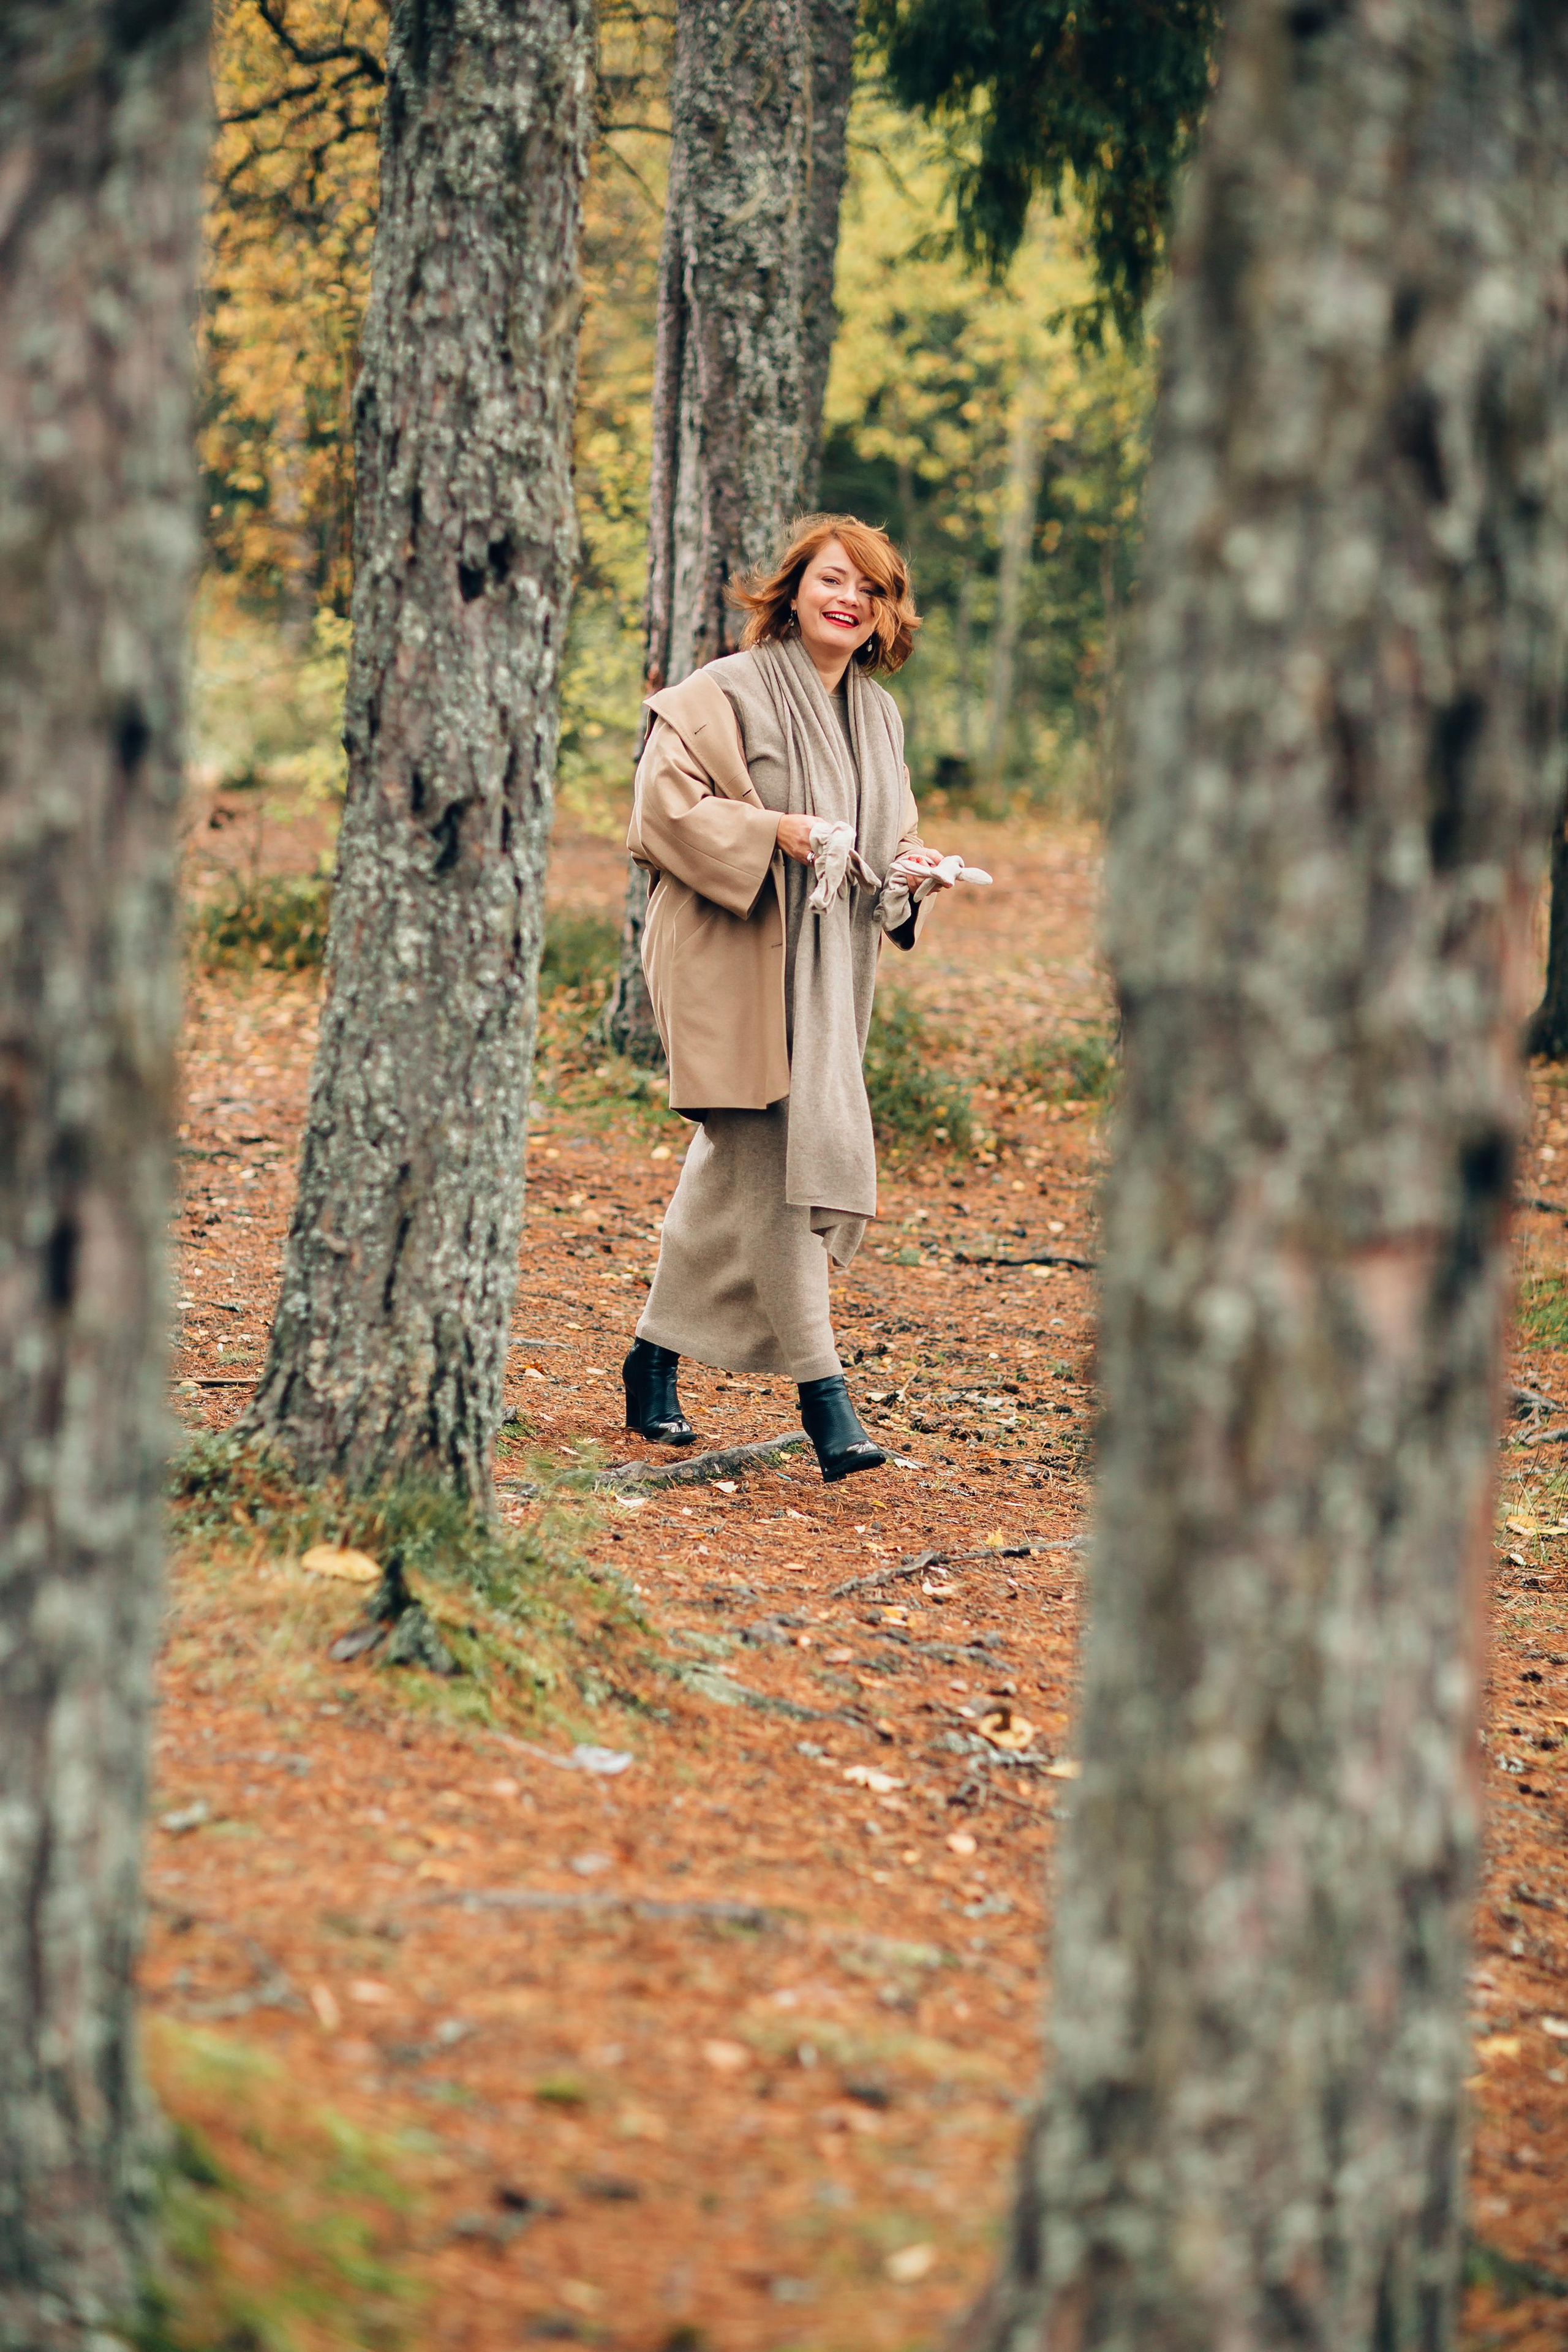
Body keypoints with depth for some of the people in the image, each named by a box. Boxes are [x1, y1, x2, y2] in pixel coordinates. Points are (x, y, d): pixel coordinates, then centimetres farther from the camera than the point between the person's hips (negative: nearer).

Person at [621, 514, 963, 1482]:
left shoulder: (878, 715, 15)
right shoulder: (729, 694, -7)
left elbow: (891, 836, 24)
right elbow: (666, 800, -12)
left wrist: (913, 869, 2)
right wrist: (772, 831, -23)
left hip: (825, 974, 7)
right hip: (736, 965, -7)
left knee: (740, 1171, 11)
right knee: (780, 1168, -12)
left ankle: (658, 1359, 24)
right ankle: (823, 1395, -12)